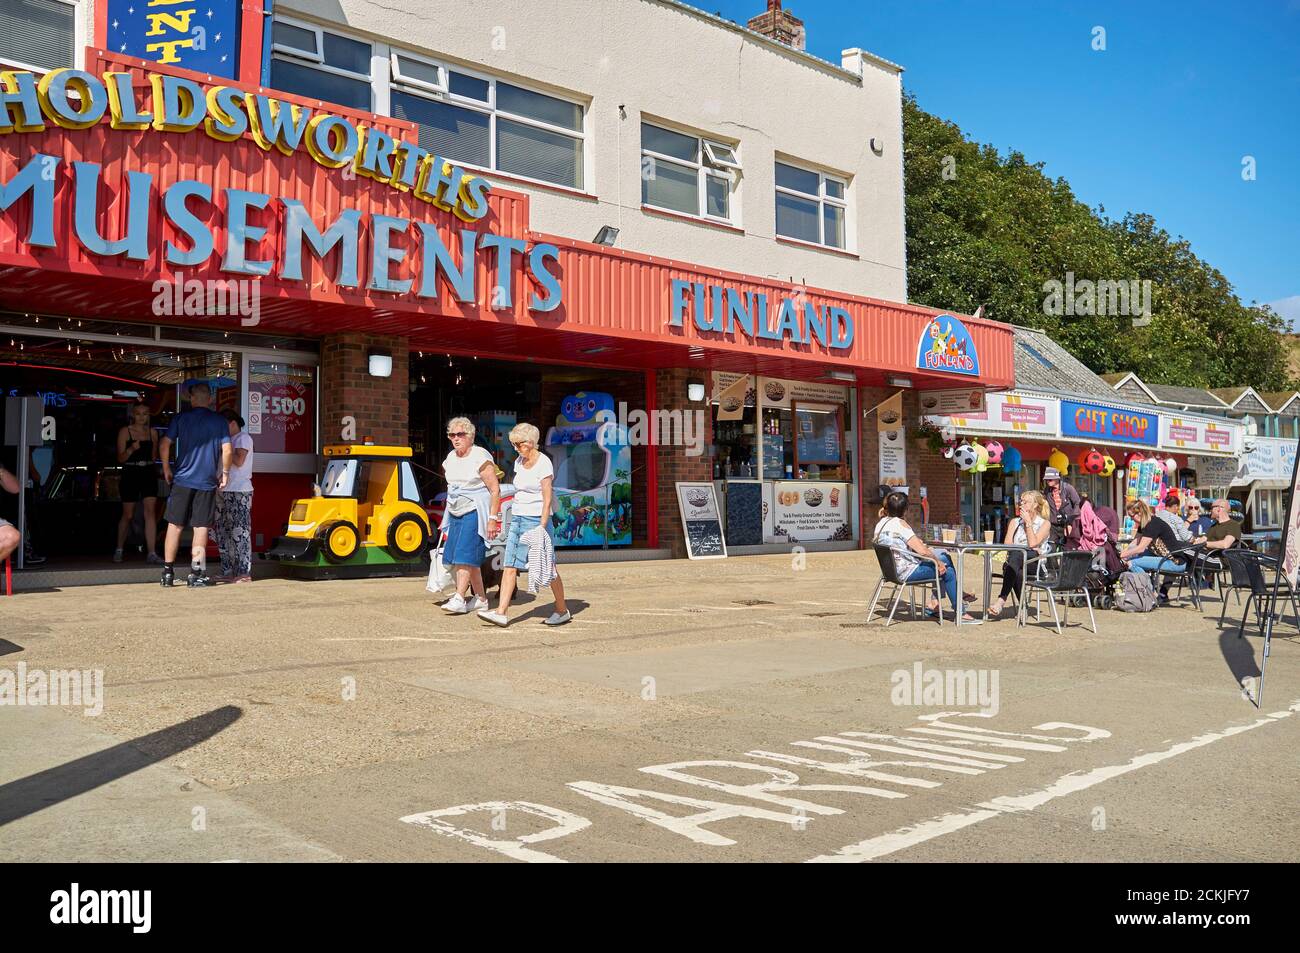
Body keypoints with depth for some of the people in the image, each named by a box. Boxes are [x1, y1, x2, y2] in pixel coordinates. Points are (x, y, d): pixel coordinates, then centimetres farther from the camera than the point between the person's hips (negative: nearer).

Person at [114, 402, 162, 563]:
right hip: (130, 475, -2)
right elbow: (120, 458, -4)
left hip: (148, 474, 2)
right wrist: (131, 449, -22)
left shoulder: (152, 432, 10)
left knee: (151, 512, -10)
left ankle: (151, 553, -12)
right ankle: (119, 550, 26)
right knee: (128, 515, 6)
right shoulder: (125, 431, -1)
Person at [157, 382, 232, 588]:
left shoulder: (181, 418, 3)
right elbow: (227, 450, -4)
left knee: (175, 526, 7)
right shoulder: (219, 421, 1)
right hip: (207, 482, -1)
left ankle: (168, 571, 10)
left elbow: (164, 444, -2)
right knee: (201, 528, 2)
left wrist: (166, 469, 10)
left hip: (182, 479, 1)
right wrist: (225, 473, 8)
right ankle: (196, 573, 1)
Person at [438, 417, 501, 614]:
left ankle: (459, 599, -16)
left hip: (475, 512, -7)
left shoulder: (480, 457, -11)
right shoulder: (451, 458, 12)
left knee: (465, 555, -15)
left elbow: (495, 490, -13)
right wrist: (446, 518, 21)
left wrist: (493, 519, -18)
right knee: (472, 559, 8)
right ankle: (481, 598, 15)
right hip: (456, 513, 7)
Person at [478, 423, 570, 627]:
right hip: (518, 519, 7)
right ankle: (501, 613, -6)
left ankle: (562, 611, 16)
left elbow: (547, 500, -14)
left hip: (537, 520, -7)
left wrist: (542, 528, -19)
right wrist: (514, 519, 15)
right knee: (509, 566, -3)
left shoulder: (543, 463, -10)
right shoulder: (519, 462, 13)